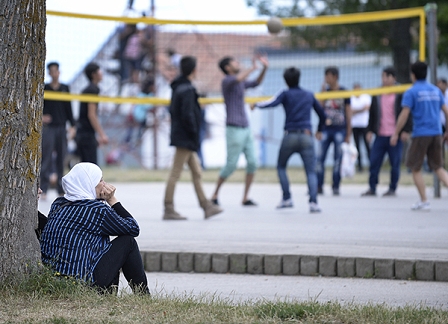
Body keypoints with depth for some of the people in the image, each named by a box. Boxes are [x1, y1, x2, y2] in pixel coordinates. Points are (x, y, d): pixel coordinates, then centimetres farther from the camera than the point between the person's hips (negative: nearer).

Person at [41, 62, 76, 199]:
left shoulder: (65, 88, 10)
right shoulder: (44, 88, 3)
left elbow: (68, 108, 12)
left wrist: (72, 125, 6)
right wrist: (41, 117, -13)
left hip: (61, 127, 3)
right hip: (48, 127, -3)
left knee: (61, 158, 4)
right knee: (47, 158, -9)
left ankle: (61, 189, 9)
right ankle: (43, 189, -8)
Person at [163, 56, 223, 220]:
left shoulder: (178, 87, 12)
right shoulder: (187, 90, -18)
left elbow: (172, 110, 18)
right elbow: (188, 115, -23)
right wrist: (194, 133, -13)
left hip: (182, 137, 10)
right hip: (186, 138, -10)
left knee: (196, 172, 13)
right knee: (175, 174, -5)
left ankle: (206, 206, 18)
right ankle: (169, 210, -2)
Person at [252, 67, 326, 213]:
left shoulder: (286, 94, 4)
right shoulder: (309, 95, 15)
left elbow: (271, 103, -14)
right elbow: (322, 114, 22)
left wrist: (256, 104, 4)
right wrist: (319, 129, 39)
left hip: (290, 136, -1)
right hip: (306, 136, 1)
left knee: (281, 167, 21)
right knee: (311, 171, -2)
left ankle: (287, 198, 11)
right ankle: (313, 202, -20)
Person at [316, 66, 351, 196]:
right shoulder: (326, 90, 9)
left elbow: (348, 112, 3)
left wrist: (348, 133, 0)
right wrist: (323, 92, -6)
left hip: (339, 130, -2)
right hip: (326, 128, 3)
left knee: (337, 160, 0)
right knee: (320, 158, -5)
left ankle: (336, 187, 5)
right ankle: (319, 186, -1)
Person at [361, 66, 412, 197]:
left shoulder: (401, 94, -1)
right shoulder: (377, 95, 11)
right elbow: (372, 114, 16)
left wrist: (406, 131, -6)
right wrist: (370, 130, 10)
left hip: (395, 136, -4)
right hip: (380, 135, 4)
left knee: (395, 163, 1)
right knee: (374, 162, 0)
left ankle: (392, 189, 10)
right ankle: (372, 188, 8)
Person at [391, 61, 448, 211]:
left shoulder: (411, 92, -5)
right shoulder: (436, 90, 11)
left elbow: (404, 114, -11)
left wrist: (396, 134, -4)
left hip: (420, 134, -5)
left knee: (415, 168, 7)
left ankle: (424, 201, 6)